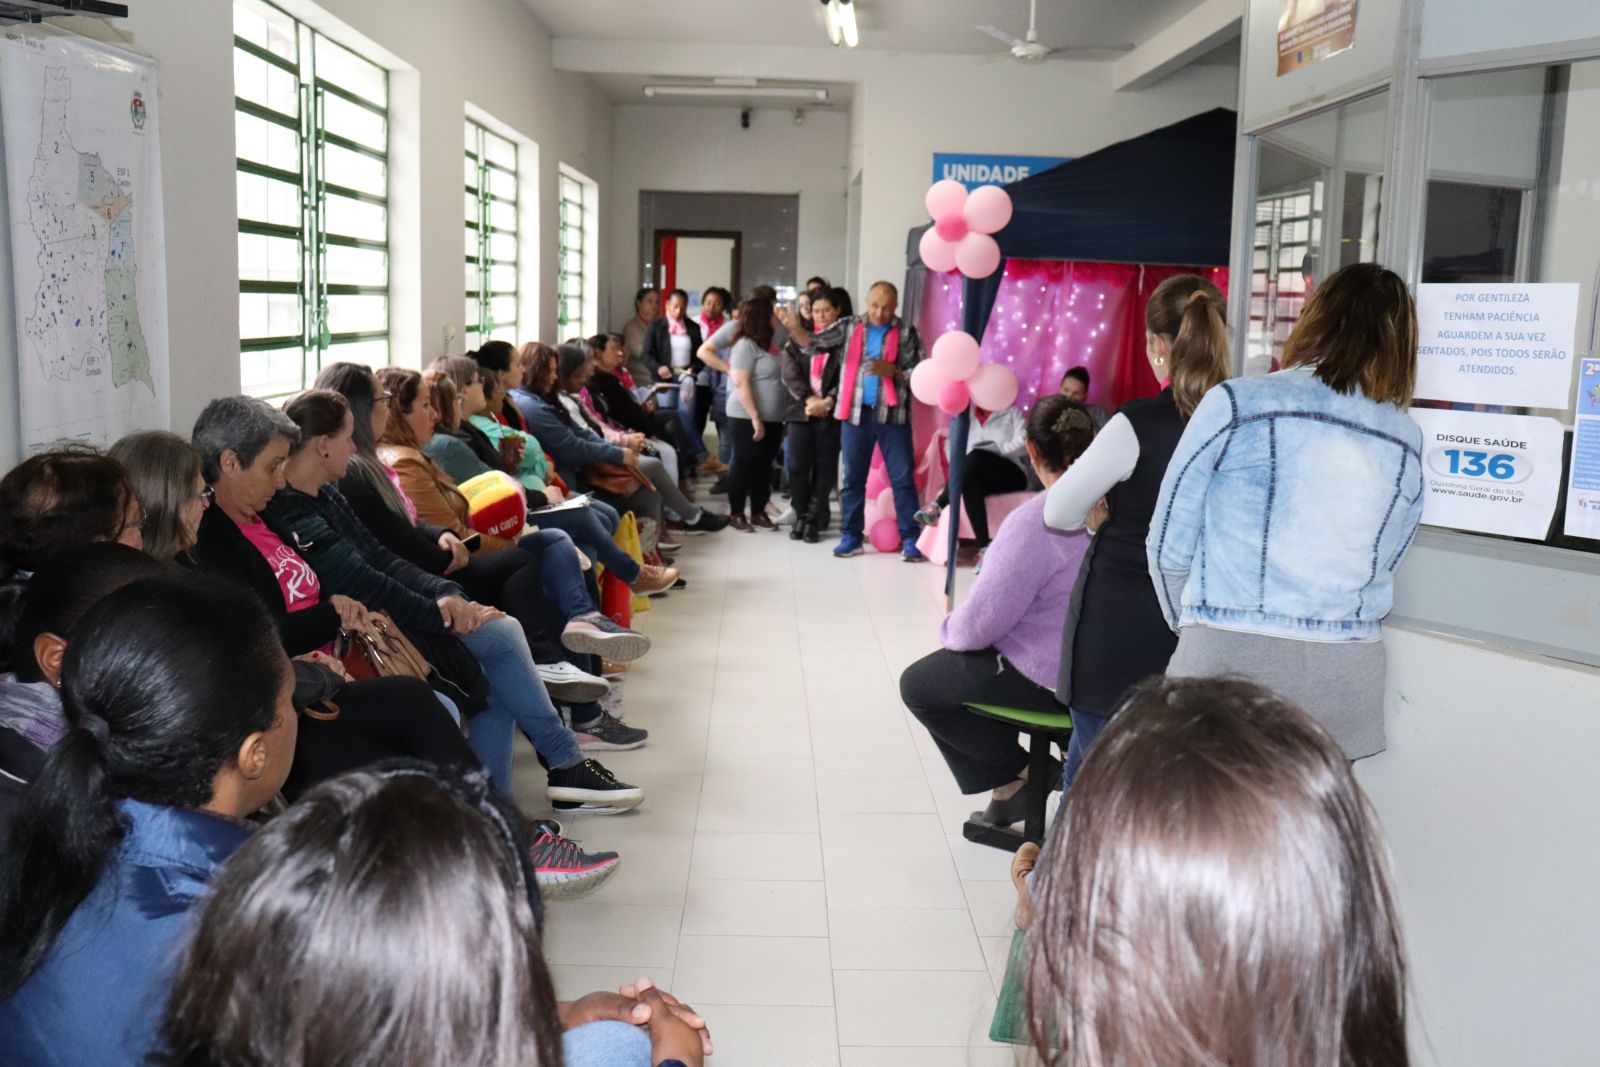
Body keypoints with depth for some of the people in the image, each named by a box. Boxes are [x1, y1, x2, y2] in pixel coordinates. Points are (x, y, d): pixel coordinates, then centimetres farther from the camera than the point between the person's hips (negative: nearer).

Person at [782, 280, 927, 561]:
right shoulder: (850, 325, 5)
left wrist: (890, 370, -17)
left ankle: (910, 540, 6)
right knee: (853, 477, 9)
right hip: (856, 413, 2)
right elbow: (815, 343, -6)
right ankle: (851, 537, 20)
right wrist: (795, 329, -25)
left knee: (903, 478, 0)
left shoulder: (906, 332, 1)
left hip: (893, 415, -2)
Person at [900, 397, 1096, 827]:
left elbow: (982, 621, -21)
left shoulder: (1033, 522, -24)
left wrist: (950, 628, 2)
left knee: (917, 684, 11)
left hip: (1048, 681, -8)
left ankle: (1016, 774, 9)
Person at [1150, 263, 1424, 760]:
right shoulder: (1407, 439, 6)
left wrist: (1188, 623, 17)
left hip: (1230, 662, -4)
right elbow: (1381, 566, 15)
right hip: (1346, 681, 4)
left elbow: (1170, 547, 0)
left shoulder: (1235, 403, -5)